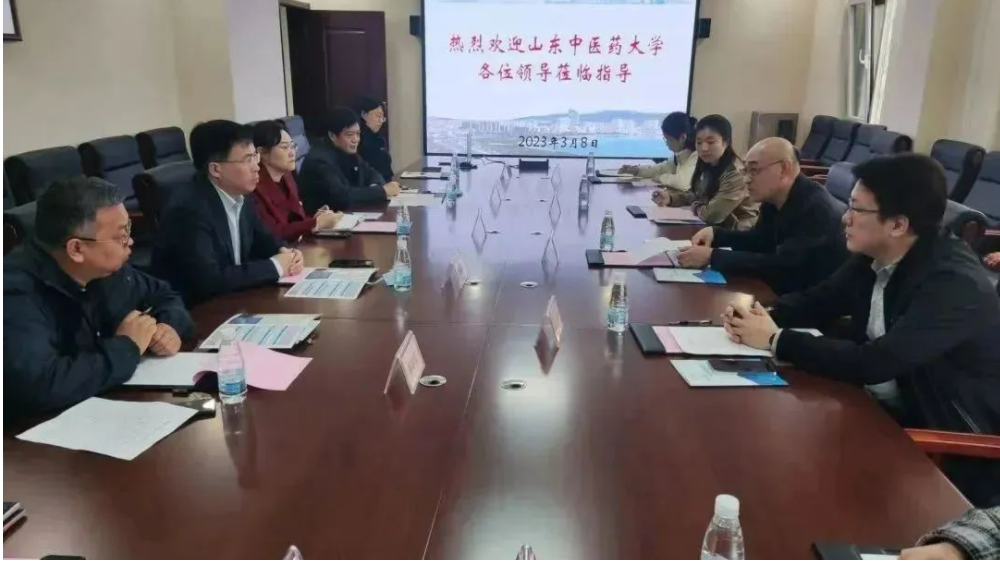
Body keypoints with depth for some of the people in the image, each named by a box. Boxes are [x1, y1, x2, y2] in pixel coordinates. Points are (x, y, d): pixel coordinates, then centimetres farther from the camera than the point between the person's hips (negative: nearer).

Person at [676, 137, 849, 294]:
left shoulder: (817, 208, -26)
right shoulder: (774, 200, 1)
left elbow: (779, 265, -32)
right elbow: (758, 240, 15)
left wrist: (712, 256, -31)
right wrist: (715, 233, -4)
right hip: (786, 291, 8)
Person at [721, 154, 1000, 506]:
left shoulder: (954, 283, -26)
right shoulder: (873, 258, -3)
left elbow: (875, 364, -33)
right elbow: (817, 301, 8)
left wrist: (776, 340, -26)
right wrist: (761, 317, -14)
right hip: (883, 409, 7)